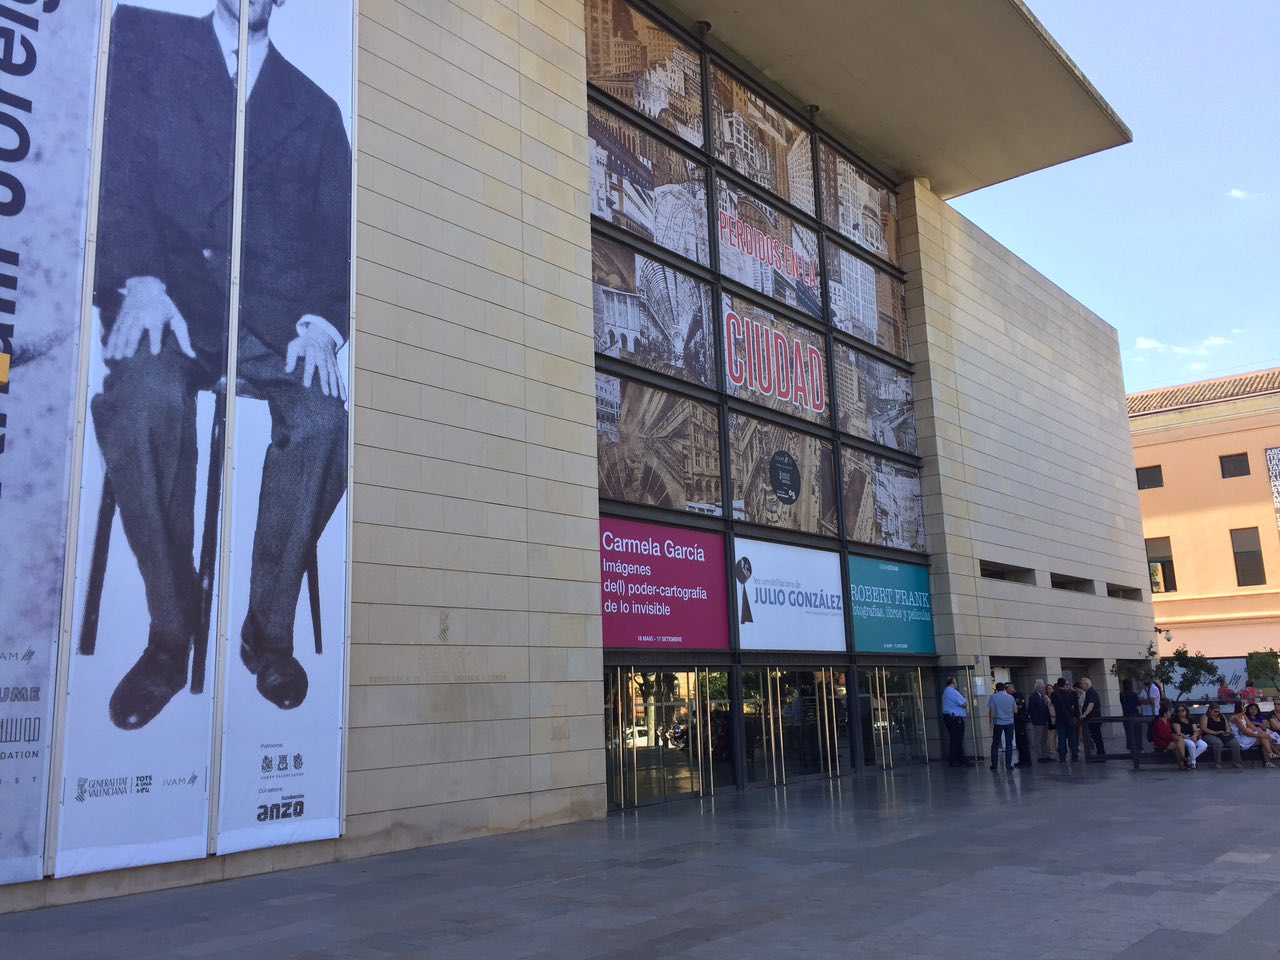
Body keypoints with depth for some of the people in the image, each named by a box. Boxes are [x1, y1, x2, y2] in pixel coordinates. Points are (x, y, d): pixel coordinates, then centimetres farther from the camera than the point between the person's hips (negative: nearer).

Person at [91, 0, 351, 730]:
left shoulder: (315, 109, 21)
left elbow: (339, 232, 11)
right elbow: (115, 162, 2)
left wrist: (322, 322, -9)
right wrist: (138, 279, -14)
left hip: (273, 305, 2)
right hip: (168, 283, -1)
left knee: (323, 417, -29)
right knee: (147, 396, -34)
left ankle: (270, 628, -12)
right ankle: (171, 629, -17)